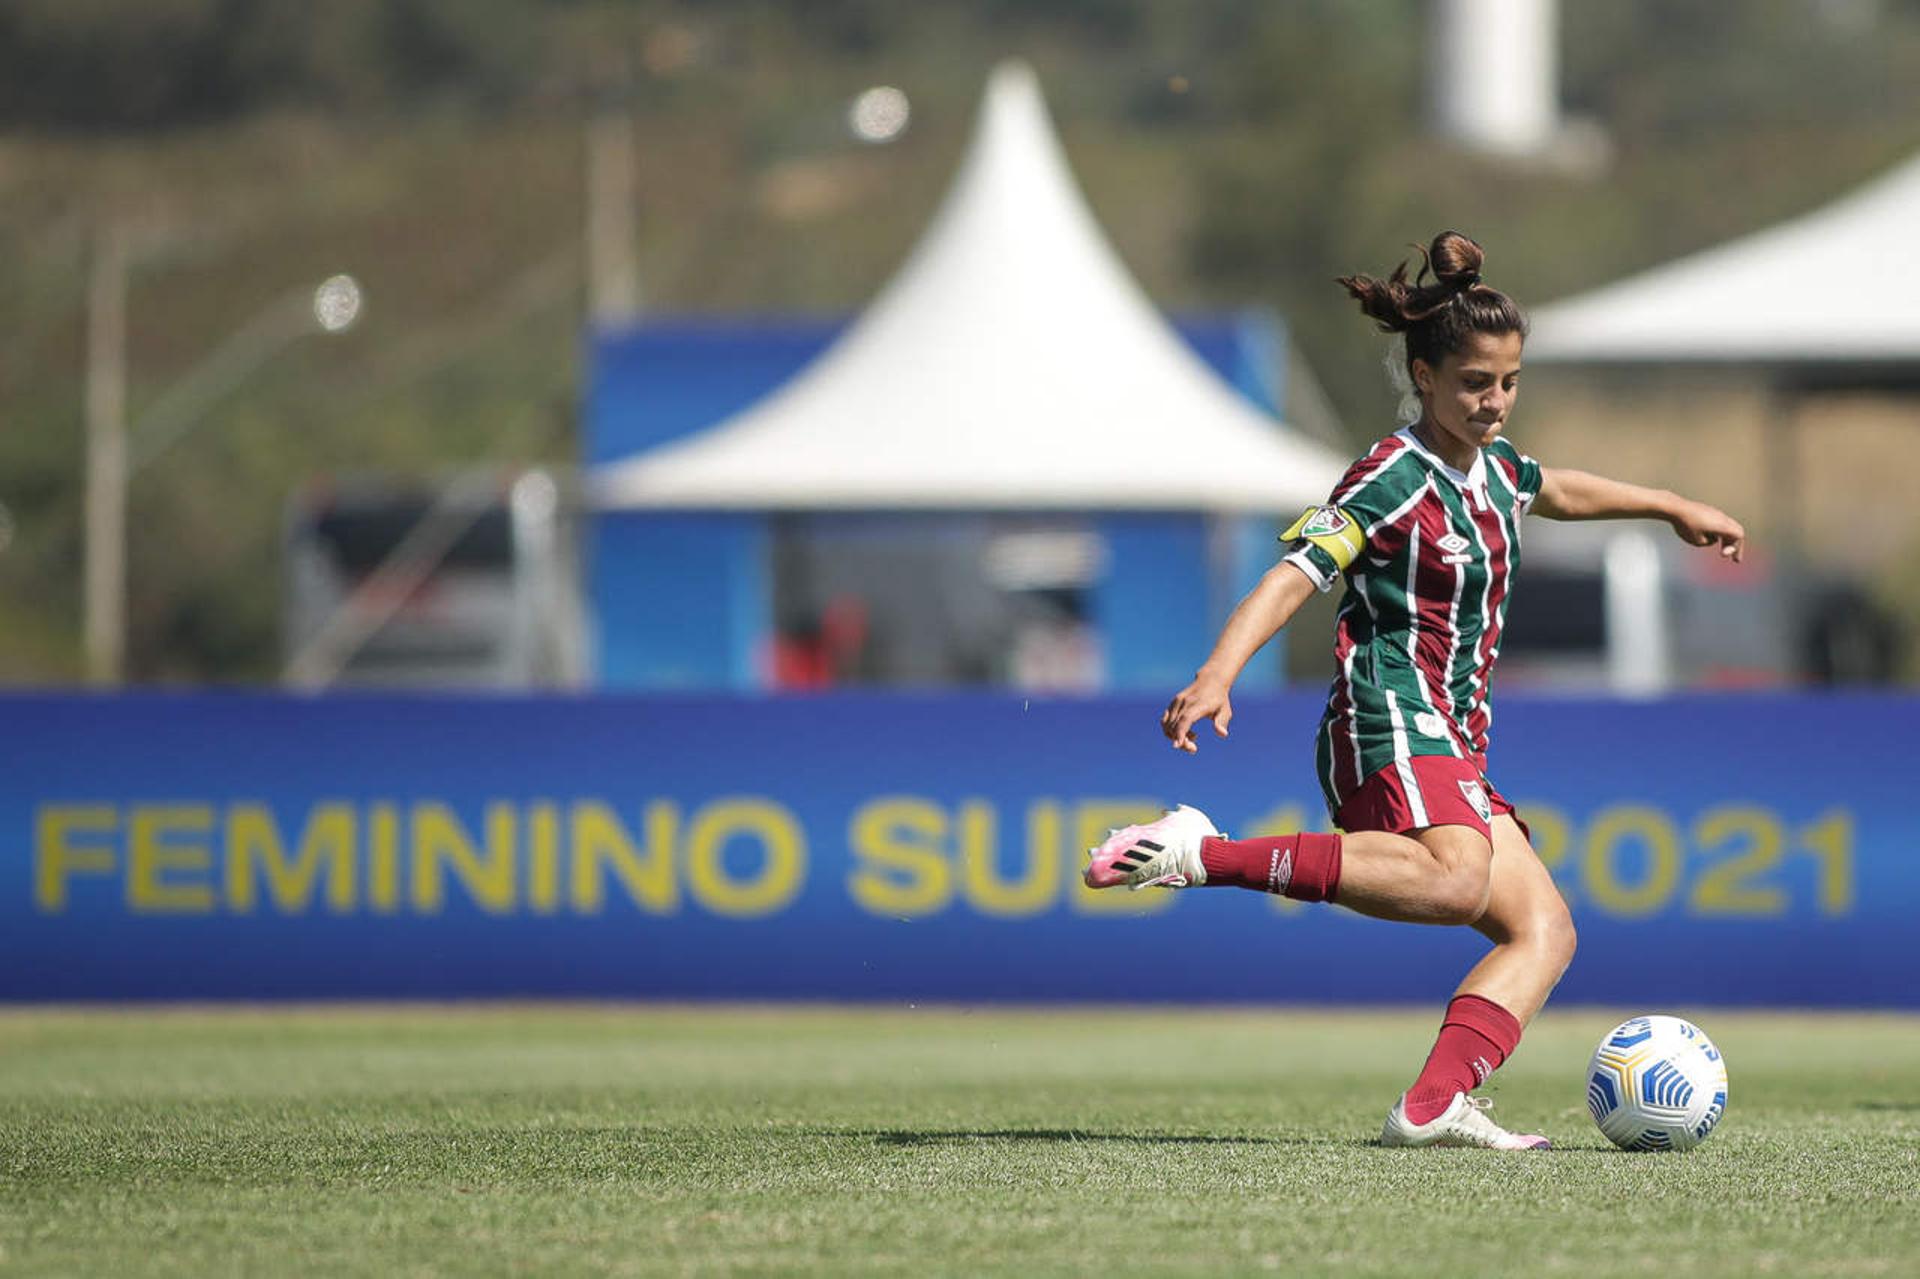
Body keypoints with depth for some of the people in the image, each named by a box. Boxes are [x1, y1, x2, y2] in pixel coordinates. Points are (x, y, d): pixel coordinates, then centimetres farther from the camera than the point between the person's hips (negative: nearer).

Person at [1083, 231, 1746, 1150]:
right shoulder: (1394, 479, -9)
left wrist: (1675, 508, 55)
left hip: (1452, 748, 9)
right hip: (1391, 724, -9)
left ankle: (1434, 1107, -22)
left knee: (1543, 928, -6)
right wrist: (1217, 676, -35)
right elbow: (1295, 574, -20)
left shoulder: (1489, 467, 19)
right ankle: (1202, 855, -36)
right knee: (1453, 879, -37)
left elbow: (1557, 492, 43)